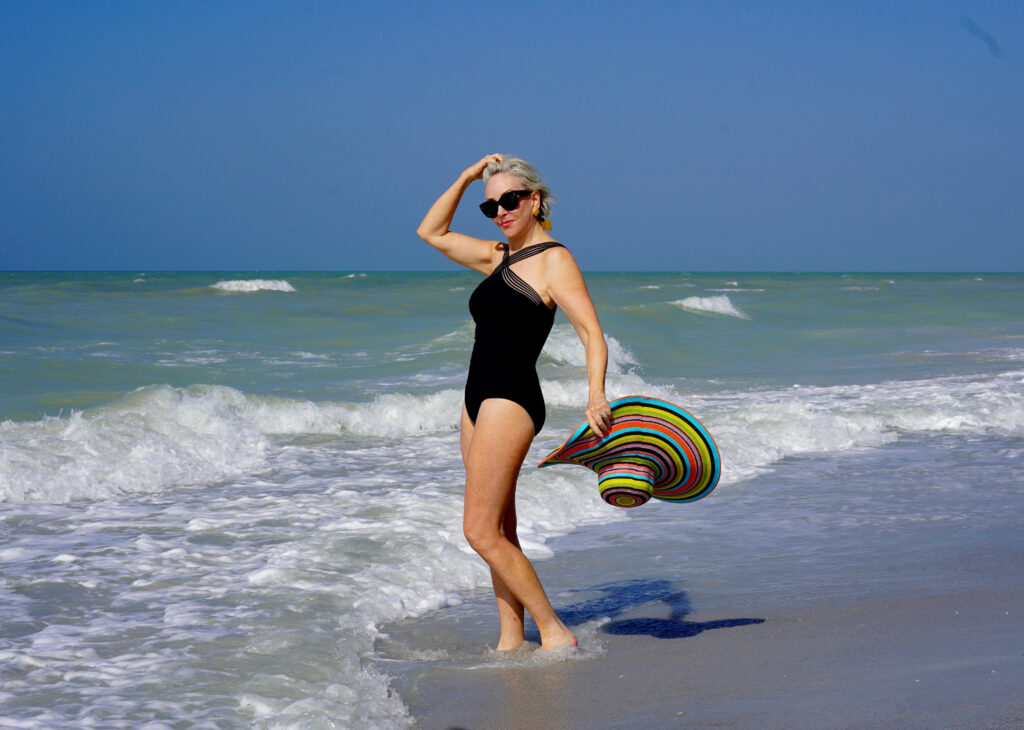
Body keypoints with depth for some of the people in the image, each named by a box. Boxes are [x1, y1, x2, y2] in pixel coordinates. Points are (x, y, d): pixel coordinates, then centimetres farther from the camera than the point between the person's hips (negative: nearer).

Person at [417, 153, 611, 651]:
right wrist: (465, 179, 13)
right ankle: (511, 640, 13)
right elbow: (431, 232, 25)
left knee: (481, 532, -12)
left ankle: (555, 632, -7)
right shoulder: (499, 258, 15)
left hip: (511, 399, -9)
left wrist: (596, 395, -35)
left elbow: (591, 332, -19)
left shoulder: (553, 260, -10)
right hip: (479, 400, 9)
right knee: (498, 532, 9)